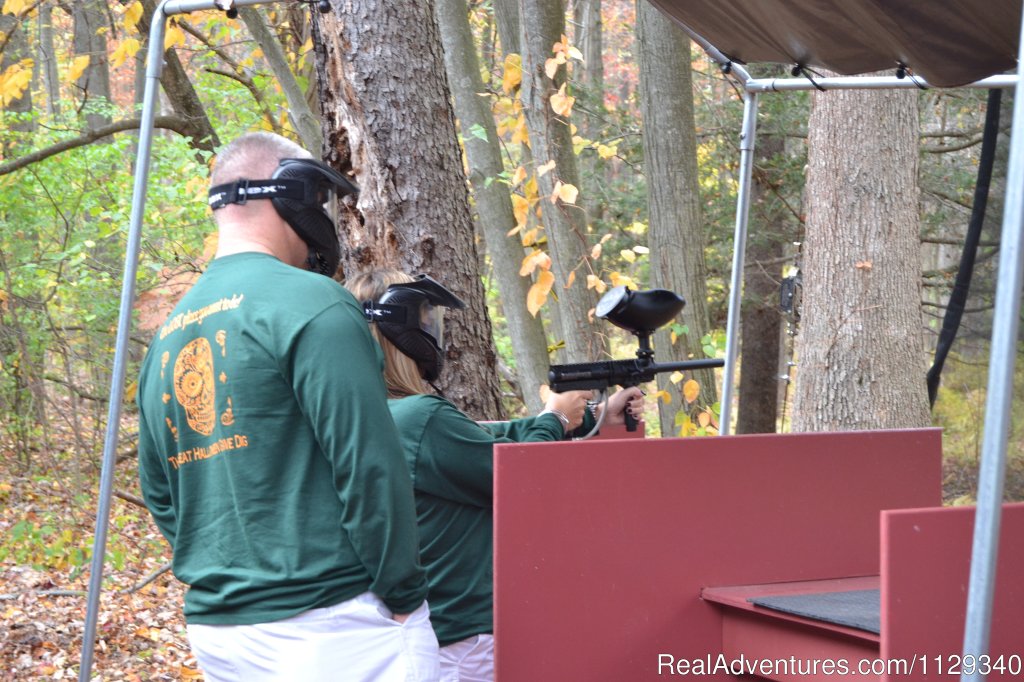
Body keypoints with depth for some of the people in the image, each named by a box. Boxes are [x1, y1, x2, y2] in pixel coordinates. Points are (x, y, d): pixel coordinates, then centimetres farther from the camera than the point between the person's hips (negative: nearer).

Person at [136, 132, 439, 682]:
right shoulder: (307, 303, -12)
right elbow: (368, 465, -16)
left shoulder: (167, 337, 12)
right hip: (327, 623, -8)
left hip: (216, 631, 8)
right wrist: (405, 596, -9)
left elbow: (159, 494, 18)